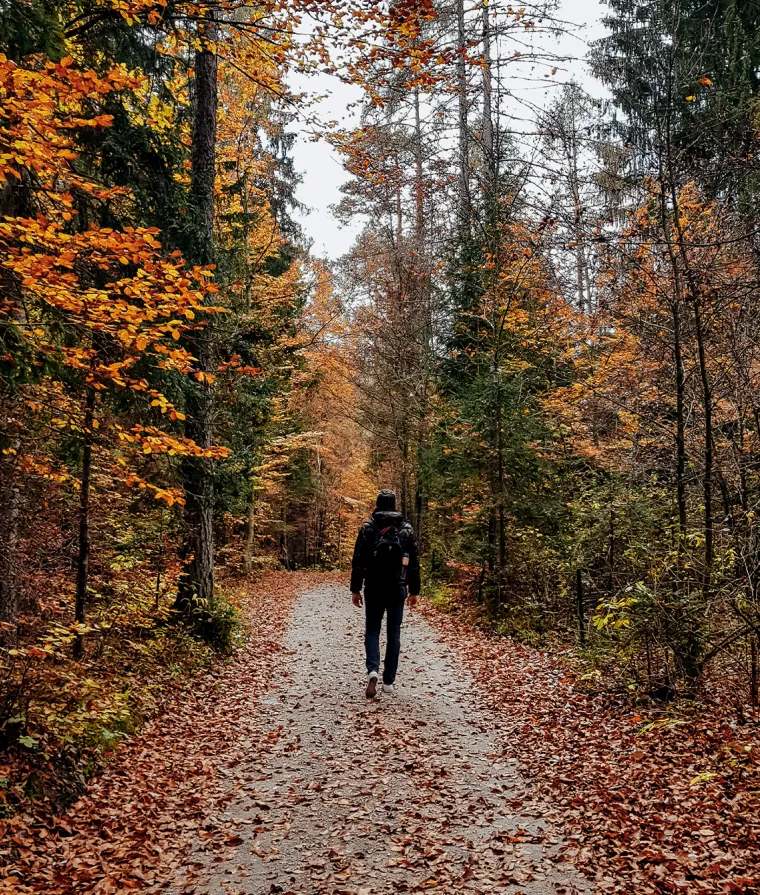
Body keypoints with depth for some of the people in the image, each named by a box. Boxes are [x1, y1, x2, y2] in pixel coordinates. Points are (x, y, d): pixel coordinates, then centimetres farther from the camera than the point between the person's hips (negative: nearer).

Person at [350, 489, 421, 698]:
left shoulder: (367, 528, -3)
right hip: (397, 589, 1)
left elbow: (358, 561, -5)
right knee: (394, 634, 10)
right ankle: (389, 681, 11)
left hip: (373, 588, -1)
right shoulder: (406, 529, 2)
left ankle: (372, 670, -12)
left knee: (372, 631, 10)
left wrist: (355, 589, 1)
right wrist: (414, 590, 11)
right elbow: (414, 562, 4)